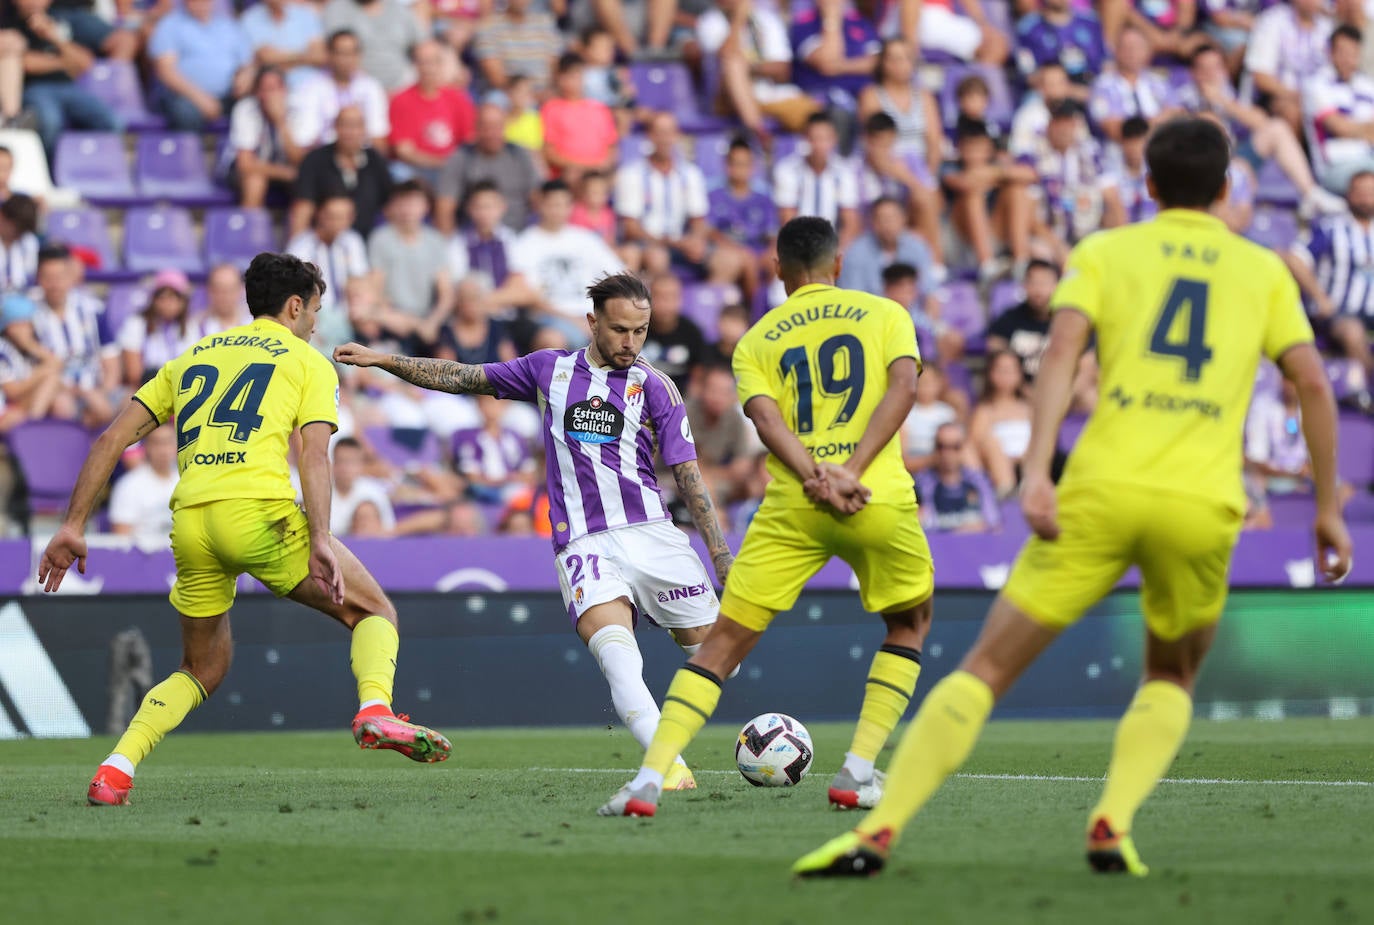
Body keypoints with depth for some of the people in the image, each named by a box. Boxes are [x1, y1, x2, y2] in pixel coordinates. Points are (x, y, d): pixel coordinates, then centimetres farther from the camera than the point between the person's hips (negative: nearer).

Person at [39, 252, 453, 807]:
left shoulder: (192, 359, 27)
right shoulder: (309, 362, 13)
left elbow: (112, 438, 19)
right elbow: (313, 455, -3)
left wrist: (73, 526, 18)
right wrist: (320, 542, -12)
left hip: (190, 521, 5)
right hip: (259, 510, -5)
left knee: (203, 671, 21)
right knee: (373, 611, 11)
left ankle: (116, 769, 2)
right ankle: (375, 710, -18)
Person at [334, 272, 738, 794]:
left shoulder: (655, 387, 7)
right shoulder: (550, 370, 11)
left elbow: (688, 476, 6)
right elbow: (465, 378, 20)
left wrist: (725, 560, 1)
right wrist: (383, 361, 15)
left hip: (651, 533, 1)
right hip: (583, 545, -1)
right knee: (617, 656, -26)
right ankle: (670, 767, -37)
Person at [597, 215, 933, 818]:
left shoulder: (756, 340, 15)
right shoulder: (885, 313, 15)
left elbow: (766, 417, -4)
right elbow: (902, 386, -4)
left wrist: (815, 479, -15)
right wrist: (852, 472, -11)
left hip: (792, 502, 0)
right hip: (879, 498, 0)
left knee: (723, 643, 5)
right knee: (910, 625, 25)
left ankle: (651, 777, -10)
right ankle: (859, 773, 14)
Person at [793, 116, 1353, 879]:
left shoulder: (1104, 252, 14)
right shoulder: (1264, 271, 17)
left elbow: (1063, 349, -4)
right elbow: (1314, 383, 8)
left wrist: (1037, 471, -12)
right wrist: (1328, 508, 15)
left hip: (1104, 491, -1)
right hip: (1203, 504, 1)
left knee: (989, 668, 6)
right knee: (1172, 681, 25)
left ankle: (880, 832, -8)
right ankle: (1114, 824, 0)